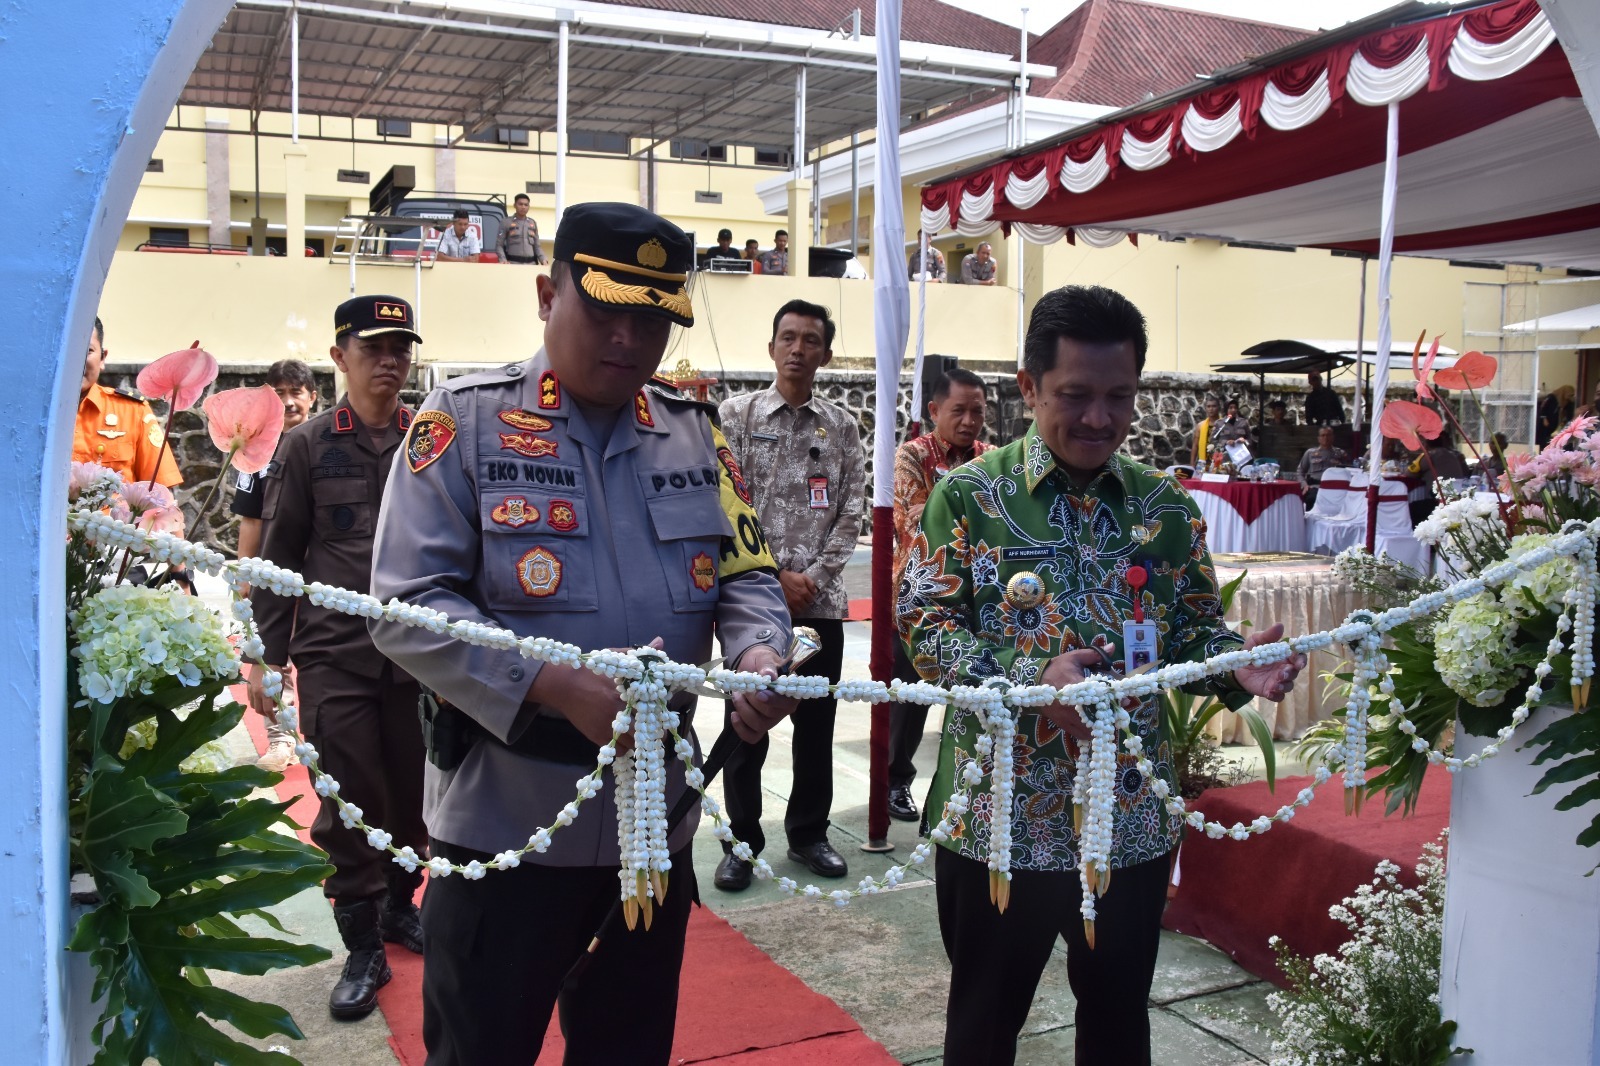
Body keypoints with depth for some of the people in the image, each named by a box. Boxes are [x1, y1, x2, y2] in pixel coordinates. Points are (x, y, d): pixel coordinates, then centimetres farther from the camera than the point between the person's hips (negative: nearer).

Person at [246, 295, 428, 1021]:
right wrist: (268, 658, 0)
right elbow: (278, 555, 3)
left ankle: (399, 904, 33)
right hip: (333, 654, -2)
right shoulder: (307, 445, 1)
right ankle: (362, 947, 14)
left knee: (414, 793, 10)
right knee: (349, 801, 0)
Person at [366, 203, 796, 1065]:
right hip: (504, 821, -4)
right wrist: (559, 689, -26)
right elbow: (408, 608, -14)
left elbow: (746, 574, 7)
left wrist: (758, 655, -16)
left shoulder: (696, 433, 6)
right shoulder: (464, 419, -8)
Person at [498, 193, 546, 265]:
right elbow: (499, 245, 2)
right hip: (513, 262, -4)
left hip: (531, 263, 4)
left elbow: (537, 246, 18)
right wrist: (503, 260, -16)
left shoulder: (533, 223, 17)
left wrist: (543, 259, 1)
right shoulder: (507, 223, 5)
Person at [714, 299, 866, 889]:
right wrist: (776, 577, -11)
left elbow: (851, 510, 4)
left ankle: (808, 833, 26)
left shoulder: (843, 426, 7)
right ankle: (742, 841, 18)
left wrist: (813, 577, -8)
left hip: (821, 599, 2)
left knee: (817, 723, 11)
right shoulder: (737, 415, 0)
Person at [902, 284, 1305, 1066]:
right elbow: (924, 621, -11)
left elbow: (1194, 629, 8)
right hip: (1000, 816, -3)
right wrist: (1028, 681, -26)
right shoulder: (968, 494, -6)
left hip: (1131, 817, 3)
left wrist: (1239, 665, -15)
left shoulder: (1165, 508, 4)